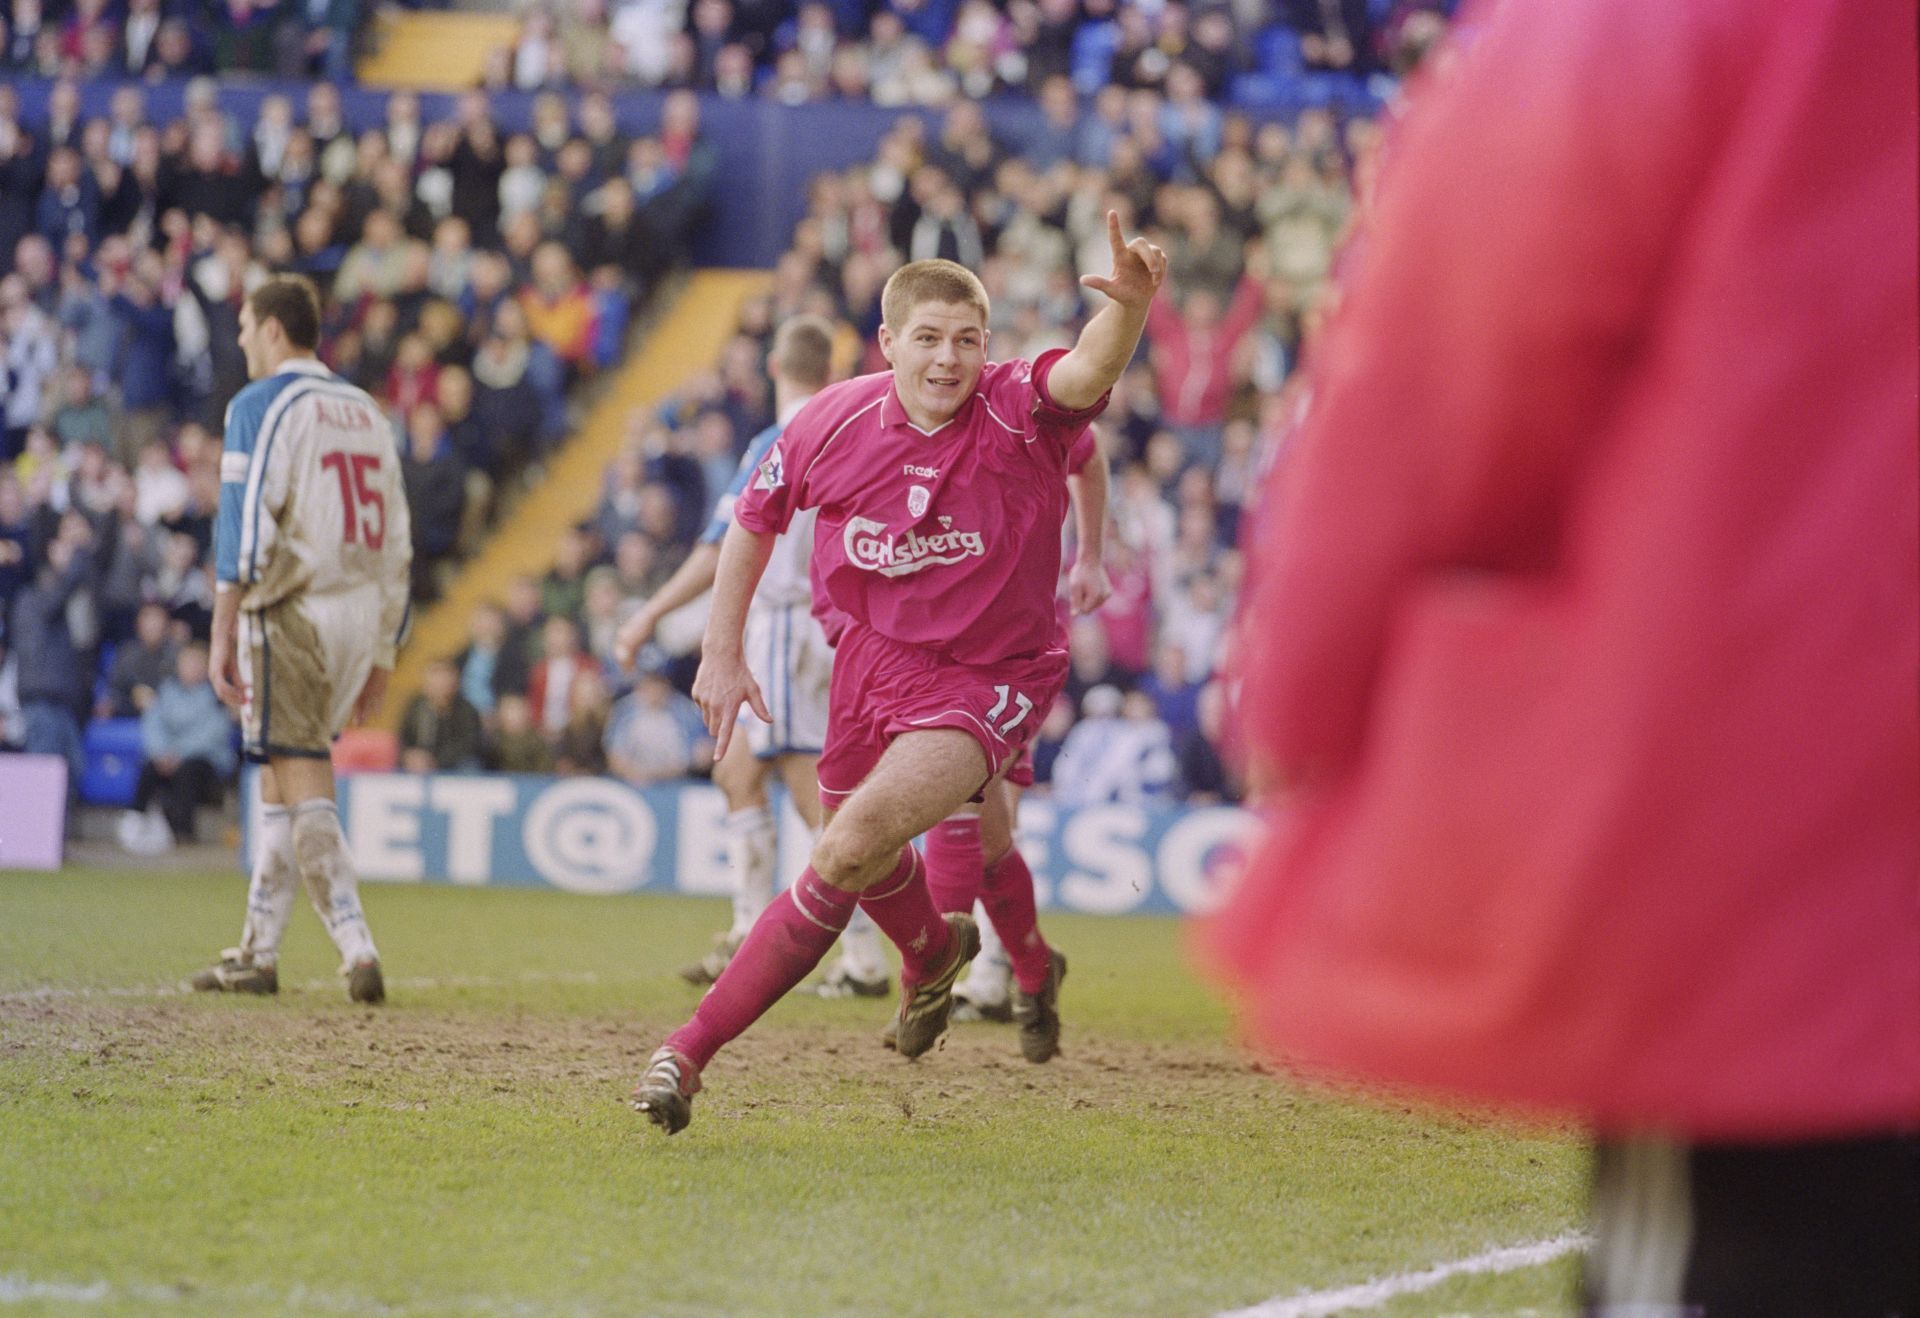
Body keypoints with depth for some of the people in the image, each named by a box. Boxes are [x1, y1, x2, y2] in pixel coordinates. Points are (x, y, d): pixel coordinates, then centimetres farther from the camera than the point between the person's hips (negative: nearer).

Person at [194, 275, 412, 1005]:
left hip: (292, 613, -7)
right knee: (282, 787, 15)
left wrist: (222, 634, -11)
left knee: (304, 792, -8)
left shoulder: (261, 406, -4)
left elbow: (244, 529, -13)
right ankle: (257, 951, 19)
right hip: (360, 616, 7)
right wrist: (380, 653, 19)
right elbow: (396, 545, 16)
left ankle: (357, 950, -18)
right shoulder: (366, 410, 17)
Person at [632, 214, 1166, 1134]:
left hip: (987, 683, -5)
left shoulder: (1017, 415, -20)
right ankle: (933, 953, 63)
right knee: (864, 858, 25)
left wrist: (1129, 304, -61)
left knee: (854, 845, -25)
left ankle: (693, 1048, -18)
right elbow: (755, 516, 6)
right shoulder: (835, 423, -10)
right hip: (874, 657, 5)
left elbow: (1090, 372, -40)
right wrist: (721, 651, 4)